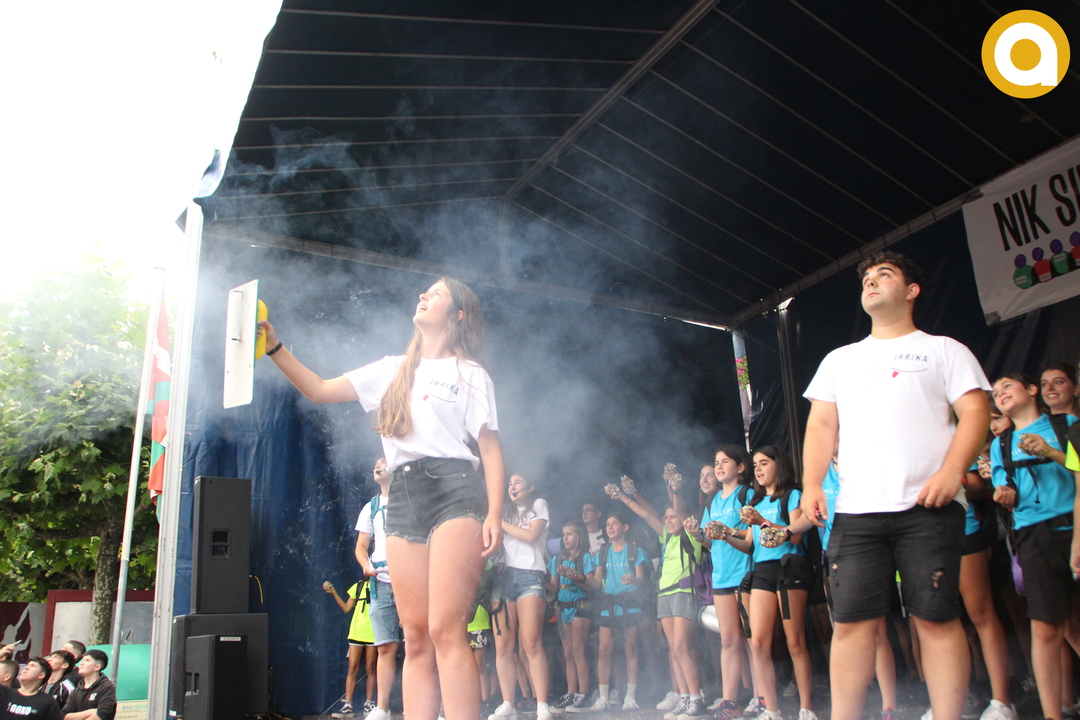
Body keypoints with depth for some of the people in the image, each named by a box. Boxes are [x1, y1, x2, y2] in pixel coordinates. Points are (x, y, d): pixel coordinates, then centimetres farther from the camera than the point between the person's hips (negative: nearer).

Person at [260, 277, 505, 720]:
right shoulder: (393, 370, 24)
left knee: (445, 629, -16)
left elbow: (490, 448, 3)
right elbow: (319, 390, 23)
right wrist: (275, 348, 14)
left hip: (454, 489, -5)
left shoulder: (470, 373, 11)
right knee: (415, 637, 1)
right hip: (402, 500, 5)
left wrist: (494, 513, -9)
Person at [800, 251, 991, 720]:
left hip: (928, 508, -2)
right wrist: (811, 485, 2)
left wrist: (951, 470, -14)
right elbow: (822, 425, 16)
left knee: (936, 618, -4)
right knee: (852, 622, -1)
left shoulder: (943, 350, 13)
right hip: (855, 511, 3)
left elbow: (975, 412, 2)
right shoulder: (839, 360, 23)